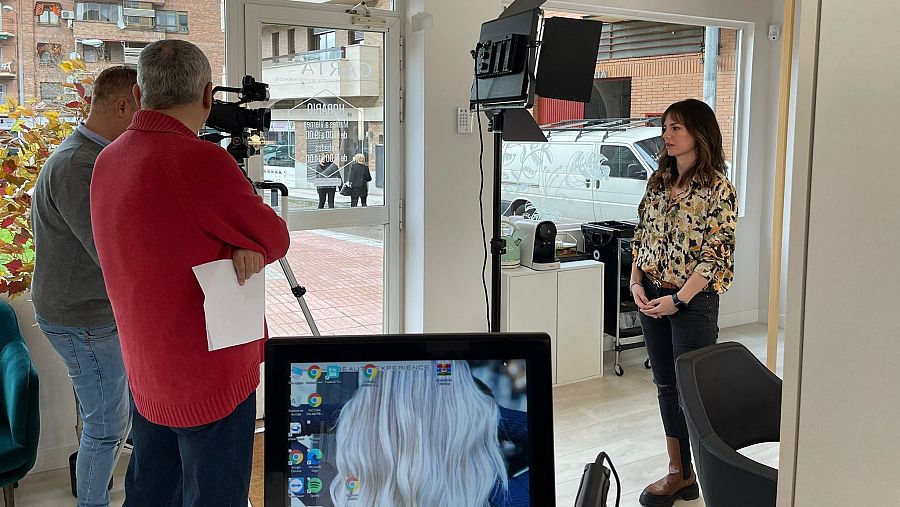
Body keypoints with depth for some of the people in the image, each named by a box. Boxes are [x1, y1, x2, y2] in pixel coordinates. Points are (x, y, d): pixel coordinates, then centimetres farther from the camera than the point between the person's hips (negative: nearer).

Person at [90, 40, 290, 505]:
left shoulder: (107, 161, 3)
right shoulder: (201, 161, -23)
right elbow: (275, 240, -10)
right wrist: (244, 245, 8)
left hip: (146, 375, 8)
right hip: (211, 380, -8)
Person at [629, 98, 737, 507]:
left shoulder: (717, 188, -11)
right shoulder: (659, 181, 9)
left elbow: (716, 253, -15)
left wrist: (678, 299, -17)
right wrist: (636, 283, -1)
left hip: (693, 301, -7)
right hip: (652, 298, 7)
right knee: (665, 385, 12)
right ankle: (677, 470, 23)